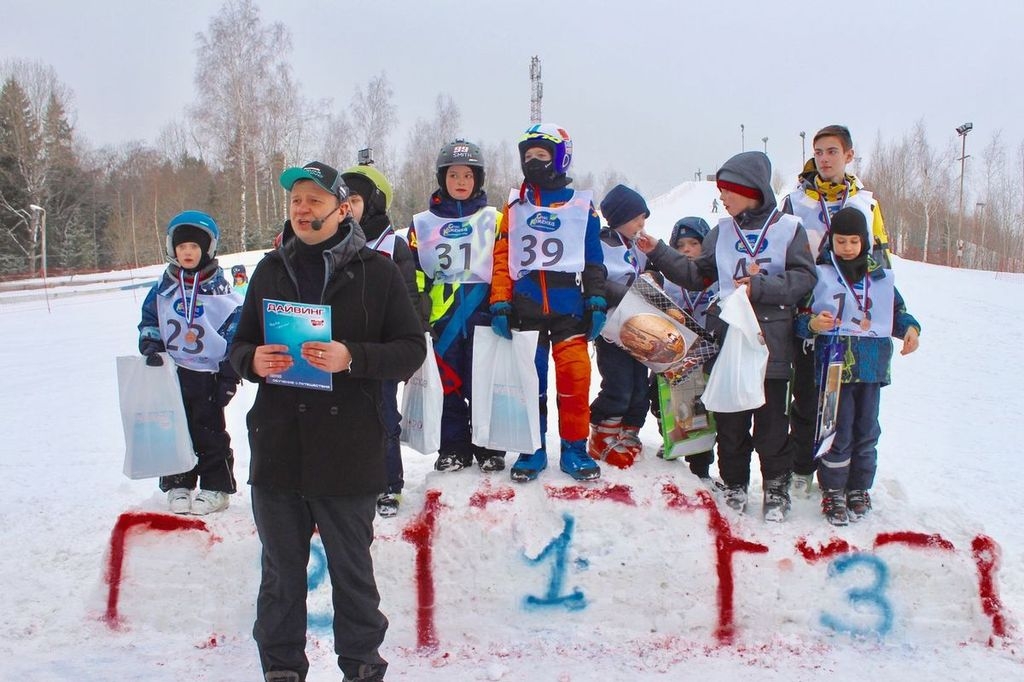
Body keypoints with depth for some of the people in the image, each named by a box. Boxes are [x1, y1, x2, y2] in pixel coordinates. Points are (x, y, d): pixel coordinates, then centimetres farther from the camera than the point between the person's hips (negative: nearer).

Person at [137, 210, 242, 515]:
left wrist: (229, 376, -8)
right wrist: (150, 346, -5)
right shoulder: (163, 288, 4)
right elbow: (148, 320, 15)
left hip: (207, 375, -4)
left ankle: (216, 486, 13)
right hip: (171, 374, 4)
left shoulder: (220, 291, -7)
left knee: (209, 433, 3)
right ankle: (177, 484, 22)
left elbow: (236, 336, -5)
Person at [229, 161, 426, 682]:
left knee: (352, 569, 11)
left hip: (348, 449, -3)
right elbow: (239, 345, 15)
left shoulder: (376, 270, -1)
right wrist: (253, 361, -9)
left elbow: (412, 349, -4)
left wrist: (351, 357, -20)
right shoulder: (271, 270, 9)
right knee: (281, 570, 13)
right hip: (277, 447, 3)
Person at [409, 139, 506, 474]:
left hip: (481, 316, -1)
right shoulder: (423, 223, 9)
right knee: (448, 386, 6)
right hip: (442, 317, 1)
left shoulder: (493, 220, 7)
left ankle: (489, 448, 15)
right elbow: (414, 273, 9)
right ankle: (453, 449, 17)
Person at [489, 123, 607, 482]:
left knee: (574, 378, -7)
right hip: (525, 309, 2)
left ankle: (574, 449, 5)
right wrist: (500, 303, -3)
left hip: (569, 308, -2)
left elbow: (594, 261, 8)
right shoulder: (515, 207, 12)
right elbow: (501, 259, 7)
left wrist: (597, 302, 0)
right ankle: (532, 449, 13)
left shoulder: (581, 206, 8)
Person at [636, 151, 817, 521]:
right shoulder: (721, 232, 10)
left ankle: (776, 487, 16)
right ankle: (735, 483, 23)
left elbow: (804, 278, -9)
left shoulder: (788, 227, -2)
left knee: (771, 421, 2)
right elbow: (696, 275, 12)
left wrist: (759, 288, -17)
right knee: (730, 420, 8)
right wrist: (657, 252, 5)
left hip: (771, 342, -3)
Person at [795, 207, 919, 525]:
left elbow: (897, 309, 19)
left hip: (871, 365, 4)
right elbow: (798, 316, -2)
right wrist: (812, 324, -23)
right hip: (834, 364, -4)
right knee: (838, 431, -2)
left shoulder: (880, 274, 9)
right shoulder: (819, 274, -3)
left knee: (867, 430, 10)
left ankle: (859, 489, 23)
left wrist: (910, 328, 1)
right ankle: (833, 492, 9)